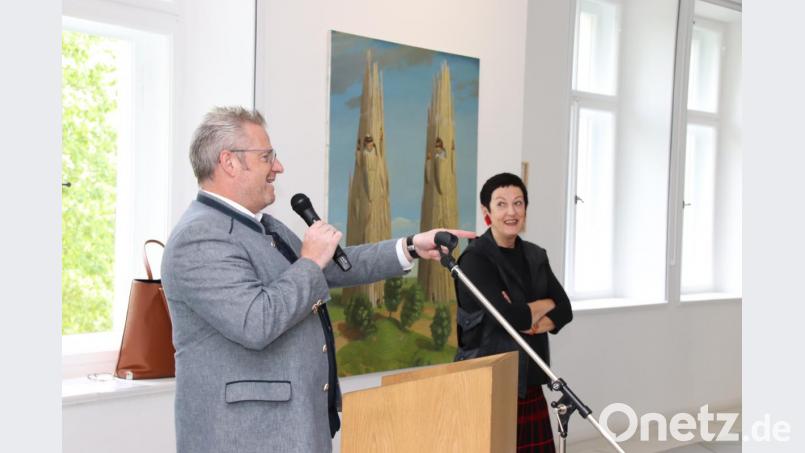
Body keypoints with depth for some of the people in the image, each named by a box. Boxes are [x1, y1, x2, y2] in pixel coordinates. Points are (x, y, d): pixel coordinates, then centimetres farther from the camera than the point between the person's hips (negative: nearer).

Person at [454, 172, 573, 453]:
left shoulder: (535, 256, 13)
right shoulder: (475, 259, -9)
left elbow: (564, 310, 7)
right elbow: (508, 316, -20)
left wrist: (528, 320, -13)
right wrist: (545, 305, -1)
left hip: (529, 377, 6)